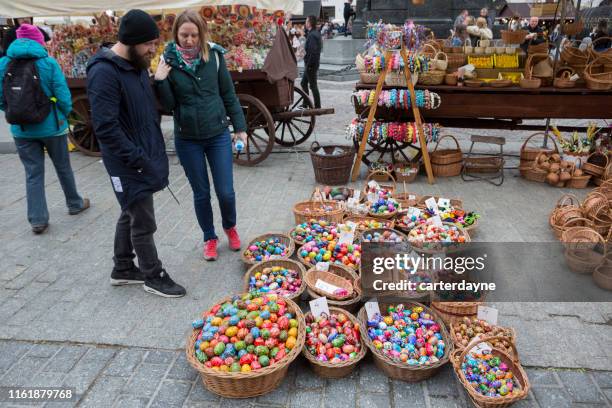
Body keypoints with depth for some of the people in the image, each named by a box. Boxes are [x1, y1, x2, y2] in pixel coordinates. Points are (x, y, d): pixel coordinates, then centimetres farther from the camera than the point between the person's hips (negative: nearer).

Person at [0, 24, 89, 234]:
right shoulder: (48, 63, -11)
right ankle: (75, 204, 34)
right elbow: (63, 96, -12)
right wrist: (65, 114, 6)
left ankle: (37, 220, 11)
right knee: (63, 167, 17)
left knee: (33, 173, 9)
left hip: (21, 130, 2)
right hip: (52, 126, -2)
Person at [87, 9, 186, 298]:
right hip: (129, 165, -9)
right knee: (144, 223, 2)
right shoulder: (105, 73, -20)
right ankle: (153, 276, 20)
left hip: (145, 158, 9)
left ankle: (123, 269, 36)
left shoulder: (138, 65, 8)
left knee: (130, 215, 19)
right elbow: (105, 128, -25)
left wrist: (155, 153, 12)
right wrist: (140, 161, -23)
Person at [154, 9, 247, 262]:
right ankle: (209, 238, 32)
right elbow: (169, 105, -5)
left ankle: (230, 227, 34)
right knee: (201, 193, 11)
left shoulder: (214, 55, -4)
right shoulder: (169, 61, -6)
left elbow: (228, 94, 3)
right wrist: (160, 82, -21)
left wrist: (239, 127, 1)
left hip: (218, 134, 0)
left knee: (225, 191, 3)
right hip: (187, 140, 0)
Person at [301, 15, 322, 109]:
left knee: (313, 85, -3)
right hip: (312, 63, 10)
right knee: (303, 83, 18)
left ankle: (317, 107, 3)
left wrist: (309, 65, -21)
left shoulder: (312, 35, -19)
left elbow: (313, 51, -25)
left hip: (311, 64, -10)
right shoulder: (316, 33, 11)